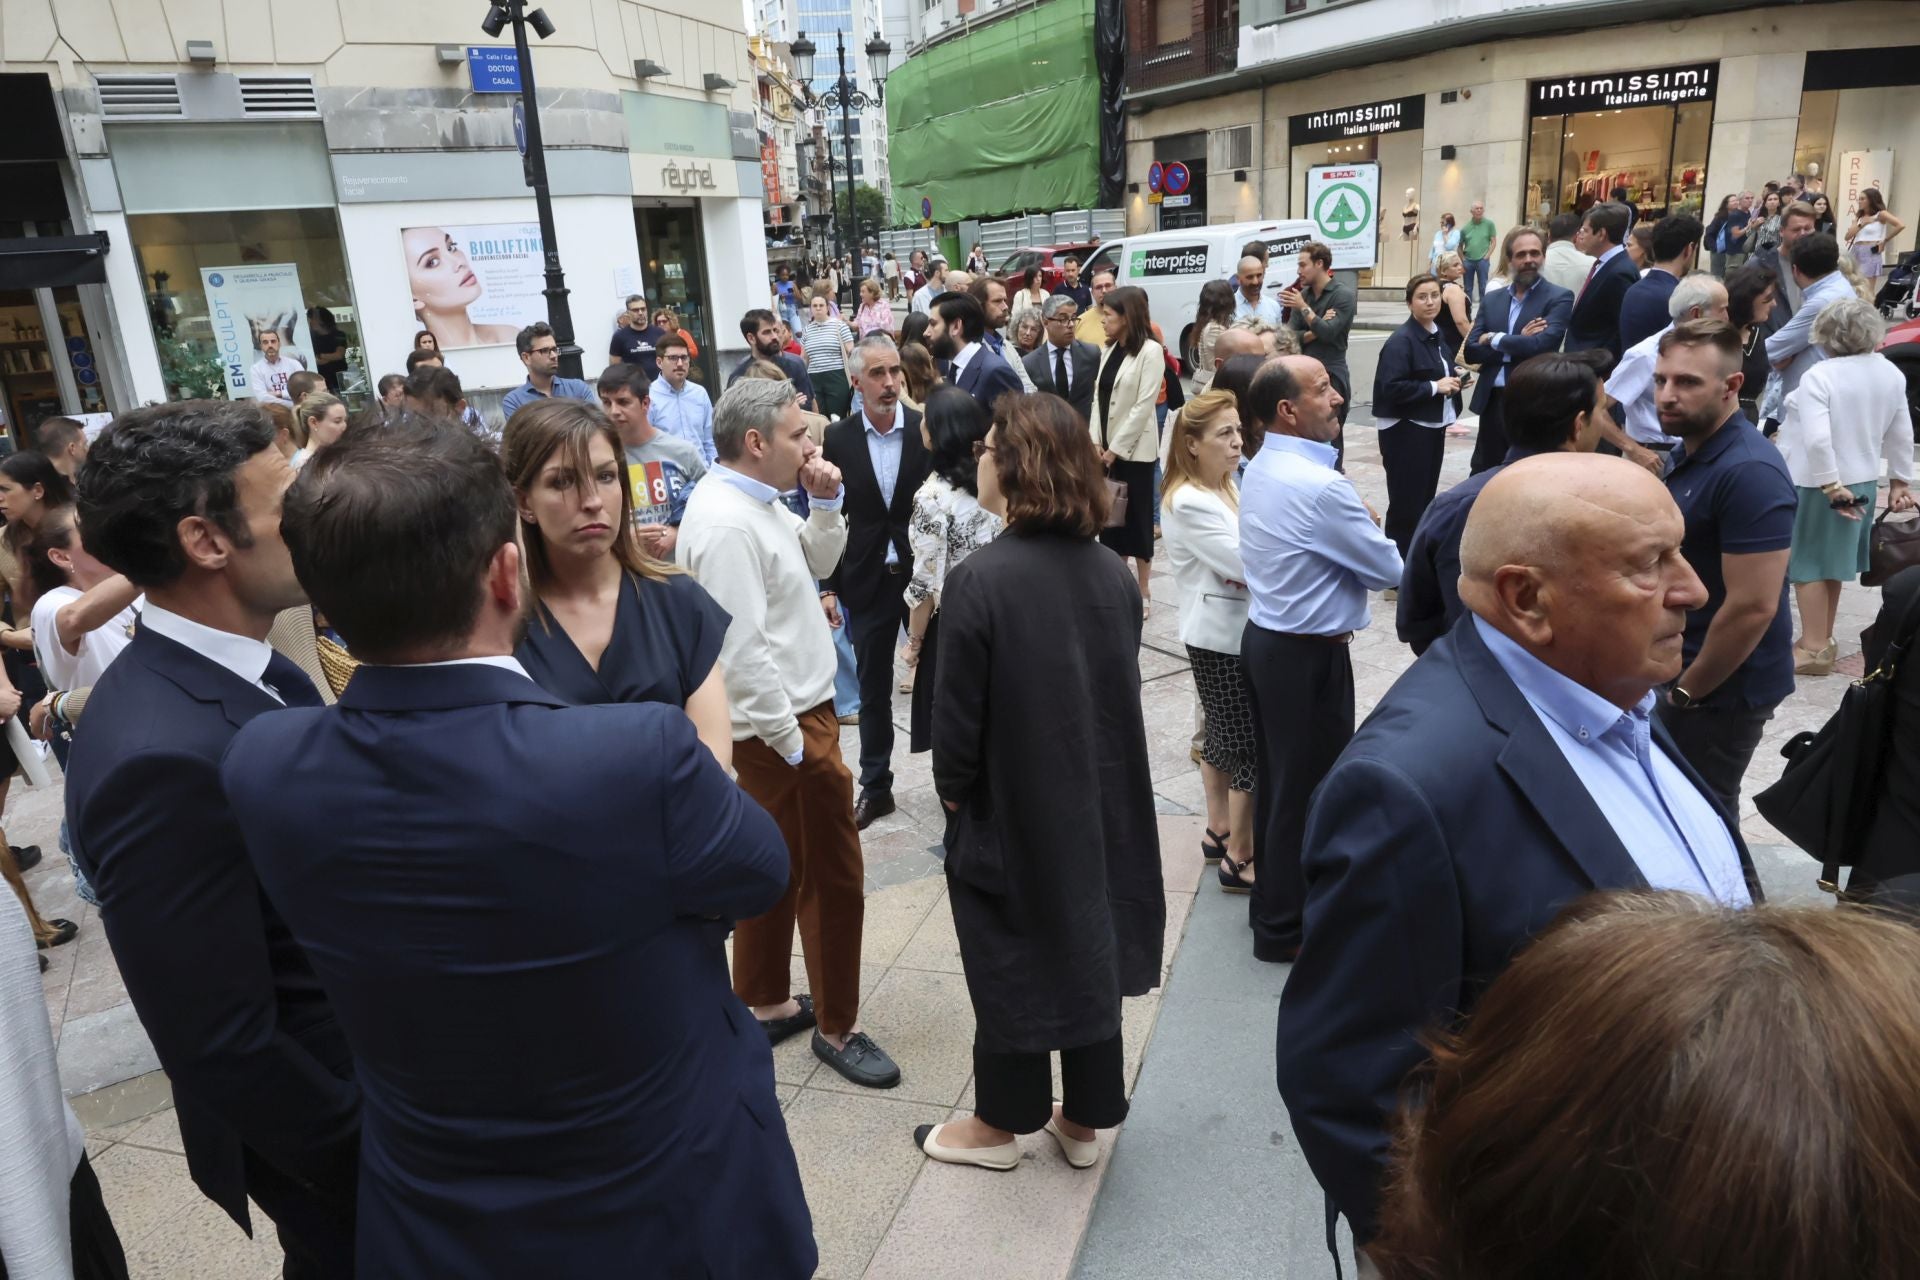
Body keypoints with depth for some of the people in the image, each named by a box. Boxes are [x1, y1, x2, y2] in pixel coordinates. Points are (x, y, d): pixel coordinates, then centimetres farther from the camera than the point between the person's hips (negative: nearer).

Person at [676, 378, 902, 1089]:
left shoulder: (756, 498, 6)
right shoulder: (725, 523, -24)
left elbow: (816, 564, 17)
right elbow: (741, 650, -26)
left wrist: (825, 505, 0)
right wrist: (791, 739, -20)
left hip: (795, 712, 10)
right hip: (784, 724, -10)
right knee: (834, 875, 3)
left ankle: (763, 1004, 36)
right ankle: (837, 1027, 21)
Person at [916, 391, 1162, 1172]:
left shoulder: (980, 579, -23)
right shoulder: (1113, 573, -5)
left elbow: (959, 710, -18)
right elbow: (1123, 689, 4)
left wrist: (952, 786, 0)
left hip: (1012, 812, -5)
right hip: (1100, 805, 5)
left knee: (1011, 961, 13)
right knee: (1088, 946, 18)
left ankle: (1000, 1126, 33)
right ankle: (1084, 1120, 36)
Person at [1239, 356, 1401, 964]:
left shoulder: (1260, 469, 6)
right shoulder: (1319, 486, -24)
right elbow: (1387, 570, -14)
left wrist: (1360, 528, 3)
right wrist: (1378, 539, 6)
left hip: (1265, 637, 9)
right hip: (1310, 655, -9)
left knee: (1277, 777, 20)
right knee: (1309, 789, 4)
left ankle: (1272, 900, 35)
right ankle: (1286, 929, 19)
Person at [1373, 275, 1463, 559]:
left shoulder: (1436, 335, 11)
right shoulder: (1400, 341, -15)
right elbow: (1391, 387, -24)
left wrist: (1451, 382, 4)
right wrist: (1435, 387, -19)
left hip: (1432, 427, 9)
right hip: (1405, 431, -9)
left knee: (1426, 498, 14)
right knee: (1406, 503, -5)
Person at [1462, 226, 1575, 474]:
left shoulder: (1558, 298, -3)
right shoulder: (1491, 299, 11)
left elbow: (1542, 344, -19)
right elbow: (1471, 351, 2)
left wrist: (1494, 339, -8)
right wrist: (1517, 343, -12)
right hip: (1492, 402, 4)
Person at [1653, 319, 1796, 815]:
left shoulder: (1748, 472, -24)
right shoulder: (1689, 451, 6)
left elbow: (1753, 608, -27)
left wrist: (1687, 691, -16)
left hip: (1722, 686, -9)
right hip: (1686, 670, 9)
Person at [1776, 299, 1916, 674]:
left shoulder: (1819, 375, -20)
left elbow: (1817, 438, -29)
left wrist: (1831, 486, -21)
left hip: (1814, 484, -7)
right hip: (1862, 481, 7)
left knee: (1808, 565, 3)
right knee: (1832, 561, 19)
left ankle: (1813, 649, 7)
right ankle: (1823, 640, 30)